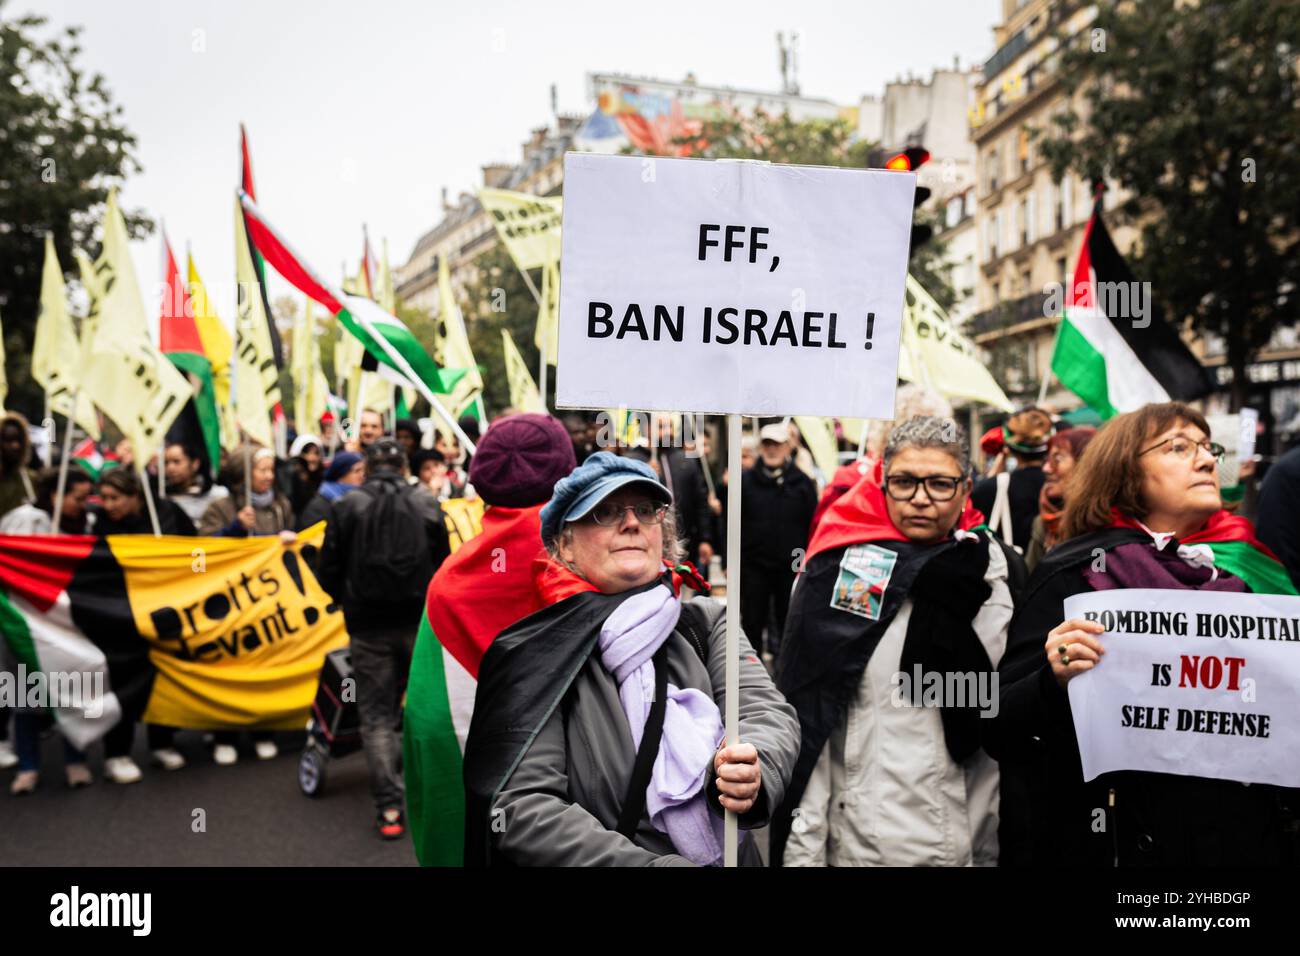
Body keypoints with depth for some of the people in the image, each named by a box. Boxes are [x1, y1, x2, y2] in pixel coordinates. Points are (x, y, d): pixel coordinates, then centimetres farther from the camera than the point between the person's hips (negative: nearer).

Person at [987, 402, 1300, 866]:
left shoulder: (1250, 568, 5)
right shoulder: (1074, 573, -10)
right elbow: (999, 731, -14)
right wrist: (1054, 682, -32)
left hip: (1257, 841, 5)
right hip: (1125, 844, -4)